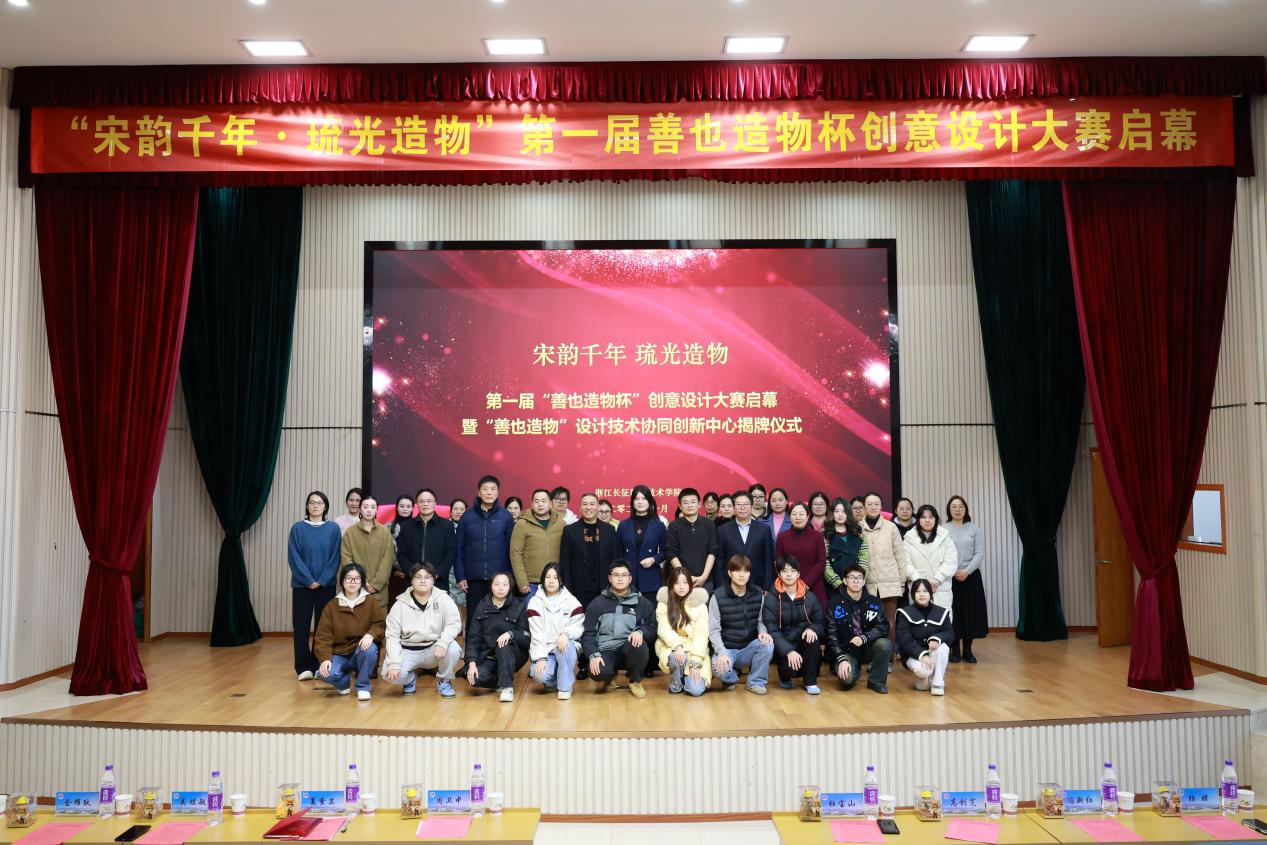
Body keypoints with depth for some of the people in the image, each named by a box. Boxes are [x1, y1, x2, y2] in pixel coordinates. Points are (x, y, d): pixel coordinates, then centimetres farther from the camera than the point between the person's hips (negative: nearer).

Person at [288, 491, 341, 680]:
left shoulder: (333, 529, 3)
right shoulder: (298, 528, 1)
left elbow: (335, 557, -1)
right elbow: (293, 557, -4)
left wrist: (322, 581, -12)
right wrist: (308, 580, -12)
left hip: (326, 585, 1)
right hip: (302, 585, -1)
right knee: (301, 626, 0)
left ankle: (319, 664, 13)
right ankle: (303, 667, 7)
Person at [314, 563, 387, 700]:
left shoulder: (371, 603, 0)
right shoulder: (332, 606, 0)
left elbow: (382, 623, -7)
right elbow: (323, 635, -5)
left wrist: (371, 634, -30)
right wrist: (325, 658, -20)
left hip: (362, 652, 0)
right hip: (339, 654, 0)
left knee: (370, 648, -35)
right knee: (324, 673, -30)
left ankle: (363, 686, -9)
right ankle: (345, 681, 8)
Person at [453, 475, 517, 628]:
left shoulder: (506, 516, 2)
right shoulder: (467, 516, 4)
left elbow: (512, 549, 2)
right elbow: (459, 549, 5)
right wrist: (460, 577, -1)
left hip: (500, 579, -1)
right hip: (474, 579, 1)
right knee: (473, 617, 6)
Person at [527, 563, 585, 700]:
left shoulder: (571, 601, -1)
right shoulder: (535, 602, -1)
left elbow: (578, 627, -6)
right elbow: (536, 633, -7)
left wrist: (565, 634, -28)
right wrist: (540, 658, -17)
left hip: (566, 646, 0)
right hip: (544, 649, 0)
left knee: (565, 647, -36)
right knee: (540, 675, -29)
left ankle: (565, 687, -14)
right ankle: (555, 680, 9)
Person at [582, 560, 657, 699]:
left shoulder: (643, 603, 10)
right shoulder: (597, 603, 10)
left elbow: (653, 629, 7)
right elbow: (588, 633, 6)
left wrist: (640, 632, -16)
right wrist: (593, 654, -12)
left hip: (630, 650, 0)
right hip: (605, 651, 0)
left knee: (638, 645, -35)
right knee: (598, 672, -33)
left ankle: (635, 681, -4)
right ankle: (609, 676, 7)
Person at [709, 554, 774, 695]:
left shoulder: (757, 594, -1)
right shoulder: (718, 596, -11)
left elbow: (760, 620, 9)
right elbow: (713, 630, -11)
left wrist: (762, 632, -15)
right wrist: (722, 653, -25)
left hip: (749, 648, 3)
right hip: (726, 648, -3)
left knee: (767, 644, -29)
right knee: (720, 668, -35)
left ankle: (756, 682, -4)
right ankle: (731, 676, 6)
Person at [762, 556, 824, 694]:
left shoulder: (809, 596, 2)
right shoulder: (771, 598, -8)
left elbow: (819, 622, 5)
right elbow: (771, 630, -14)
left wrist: (812, 629, -20)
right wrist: (789, 651, -27)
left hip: (804, 641, 3)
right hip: (783, 646, -3)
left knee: (812, 636, -30)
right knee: (790, 667, -32)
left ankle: (811, 682, -13)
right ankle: (785, 676, 9)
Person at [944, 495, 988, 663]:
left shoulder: (975, 529, 5)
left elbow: (980, 553, -1)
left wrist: (966, 571, -13)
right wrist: (953, 572, -12)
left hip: (971, 576, 1)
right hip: (949, 577, -1)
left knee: (970, 612, 2)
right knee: (953, 613, 1)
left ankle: (968, 650, 11)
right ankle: (955, 650, 10)